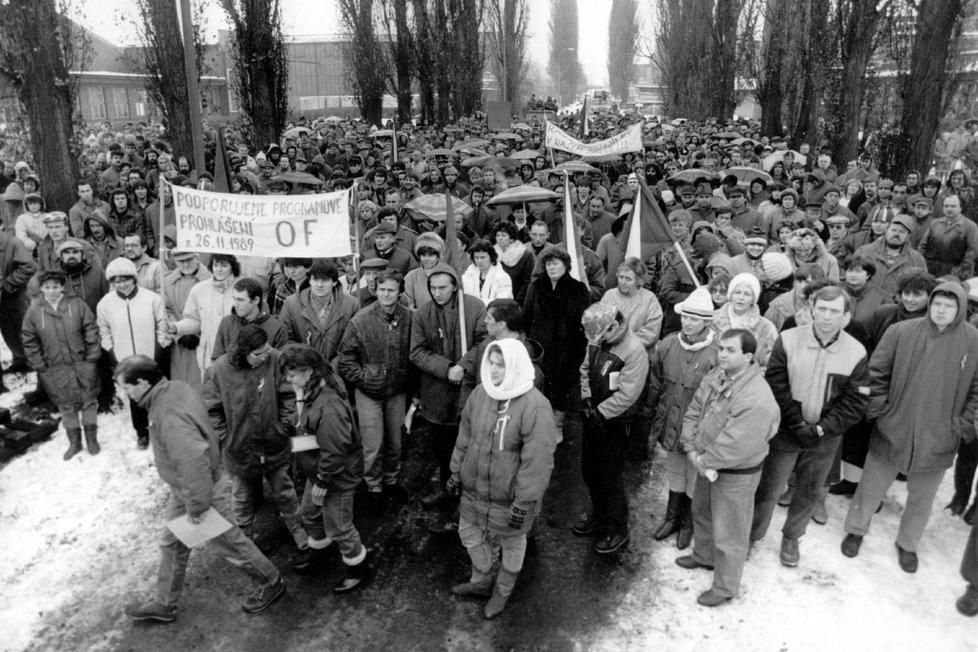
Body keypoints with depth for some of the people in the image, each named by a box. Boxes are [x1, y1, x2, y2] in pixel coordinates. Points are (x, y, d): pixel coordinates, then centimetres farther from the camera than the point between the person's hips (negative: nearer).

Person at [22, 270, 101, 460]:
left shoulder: (77, 304, -6)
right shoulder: (34, 311, -3)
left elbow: (91, 331, -3)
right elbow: (30, 342, 2)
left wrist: (92, 357, -7)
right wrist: (40, 366, -2)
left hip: (83, 364, -1)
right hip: (55, 369, 1)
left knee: (89, 401, 9)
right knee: (66, 406, 11)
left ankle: (92, 438, 26)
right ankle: (74, 442, 26)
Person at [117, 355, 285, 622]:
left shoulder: (169, 415, -35)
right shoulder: (175, 388, -6)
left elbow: (194, 463, -40)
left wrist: (195, 507, -27)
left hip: (201, 489, -9)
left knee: (231, 542, 11)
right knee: (172, 543, 22)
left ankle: (271, 583, 33)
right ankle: (164, 605, 41)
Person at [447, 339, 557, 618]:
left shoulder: (535, 406, -25)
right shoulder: (480, 393, -5)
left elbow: (537, 461, -23)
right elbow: (465, 436, 7)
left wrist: (524, 503, -20)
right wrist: (457, 471, 11)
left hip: (508, 497, -6)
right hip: (473, 489, 6)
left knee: (511, 543, 18)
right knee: (470, 533, 23)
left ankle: (503, 591, 45)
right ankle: (481, 581, 49)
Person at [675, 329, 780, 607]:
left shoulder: (757, 399, -32)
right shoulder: (715, 377, -7)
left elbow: (735, 446, -31)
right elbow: (693, 412, 0)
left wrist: (704, 461, -18)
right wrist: (692, 450, -11)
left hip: (736, 475, -8)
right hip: (707, 467, 8)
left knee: (728, 534, 10)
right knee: (701, 513, 29)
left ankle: (725, 587, 32)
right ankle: (703, 556, 56)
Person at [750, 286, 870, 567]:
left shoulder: (856, 352, -8)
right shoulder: (788, 340, -12)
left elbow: (855, 402, -6)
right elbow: (776, 387, -12)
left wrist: (821, 429, -14)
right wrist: (798, 425, -16)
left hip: (825, 439, 2)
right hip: (785, 432, -2)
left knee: (810, 493, 17)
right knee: (768, 488, 6)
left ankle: (791, 537, 40)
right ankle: (751, 535, 27)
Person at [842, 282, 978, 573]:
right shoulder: (901, 332, -10)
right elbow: (877, 371, -2)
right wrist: (878, 406, -7)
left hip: (938, 440, 1)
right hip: (892, 432, -1)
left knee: (921, 498, 18)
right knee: (871, 487, 13)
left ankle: (907, 544, 41)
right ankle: (856, 530, 37)